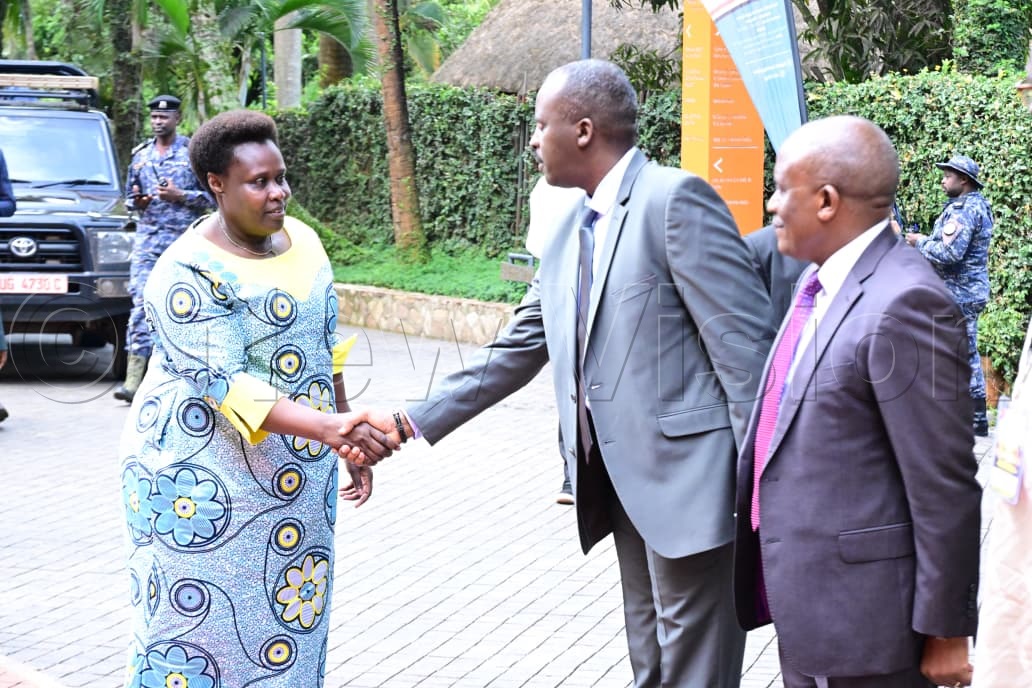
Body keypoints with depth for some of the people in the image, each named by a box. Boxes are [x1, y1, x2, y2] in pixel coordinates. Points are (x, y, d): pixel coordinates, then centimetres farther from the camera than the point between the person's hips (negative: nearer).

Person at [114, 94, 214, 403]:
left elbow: (212, 195, -1)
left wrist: (180, 196, -14)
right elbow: (129, 196, 22)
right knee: (140, 302, -8)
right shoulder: (141, 154, 14)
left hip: (183, 239, -3)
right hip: (147, 237, 3)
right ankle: (133, 379, -13)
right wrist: (137, 201, 0)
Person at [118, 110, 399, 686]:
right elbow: (225, 386, -27)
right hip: (207, 483, -7)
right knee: (204, 624, 0)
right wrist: (327, 428, -38)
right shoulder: (190, 274, -19)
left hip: (299, 477, 7)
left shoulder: (302, 239, 4)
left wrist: (350, 441, 14)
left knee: (289, 618, 11)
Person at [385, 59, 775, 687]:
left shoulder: (676, 199, -13)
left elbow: (745, 345, -16)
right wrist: (414, 422, 16)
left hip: (686, 473, -9)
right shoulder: (568, 231, 13)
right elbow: (518, 351, 19)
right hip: (621, 482, 9)